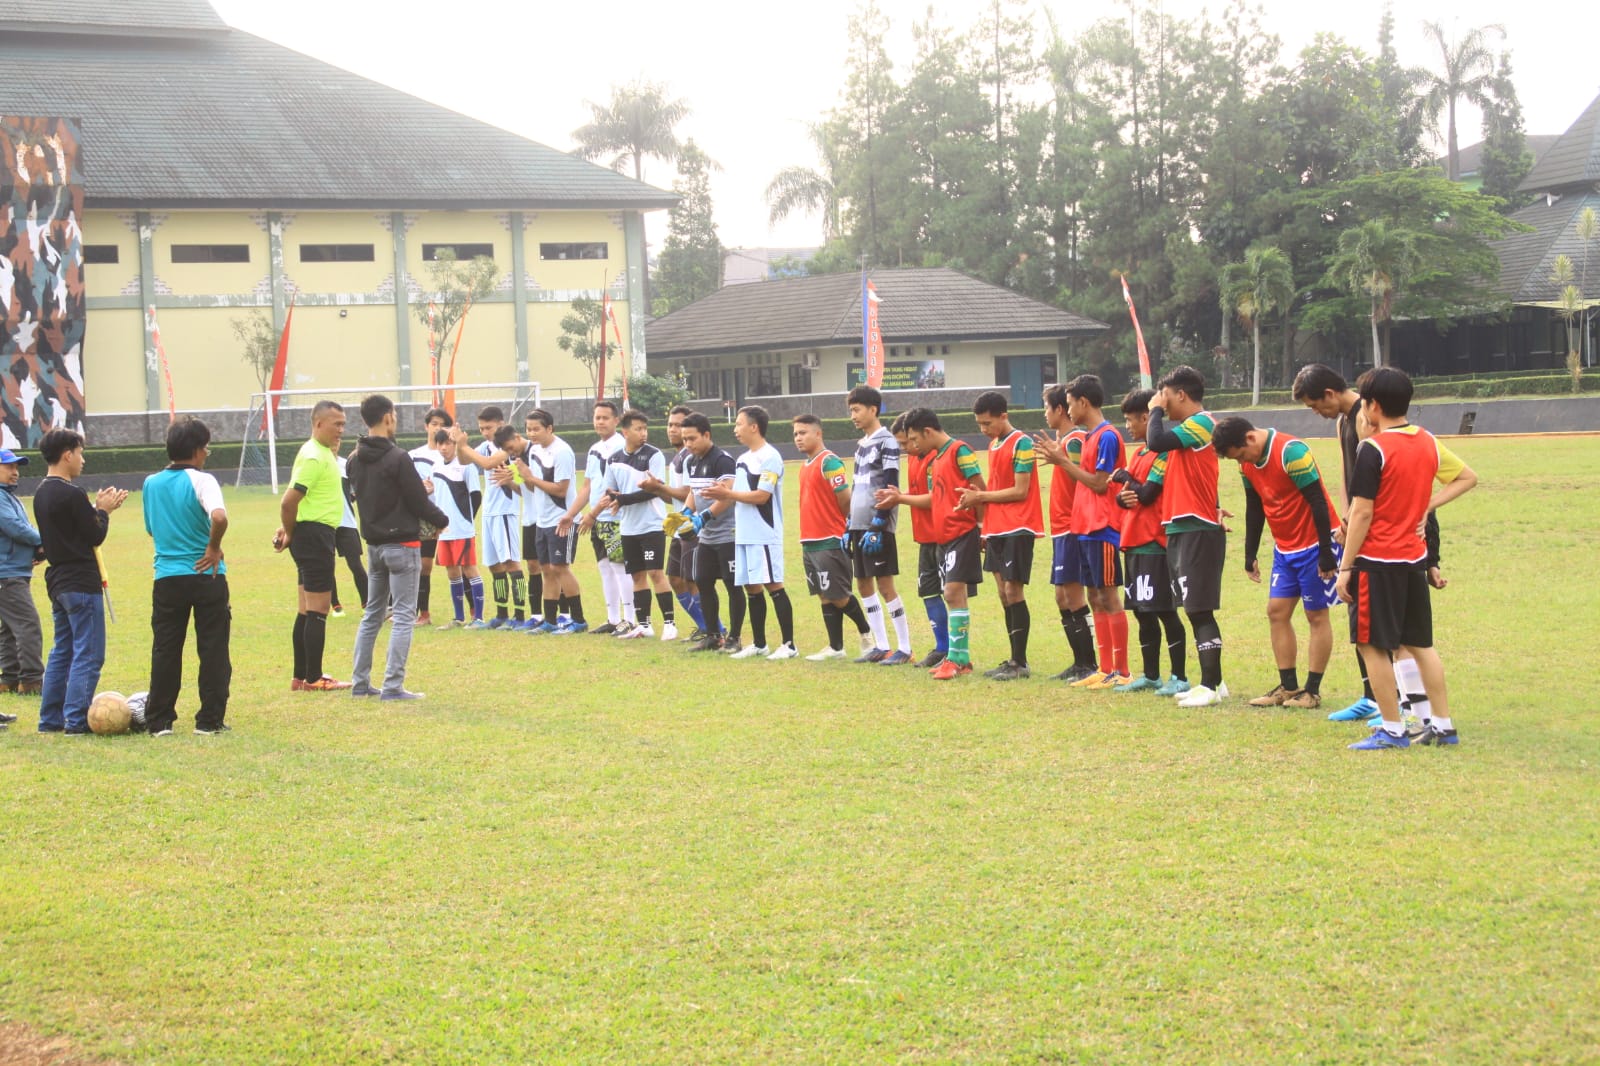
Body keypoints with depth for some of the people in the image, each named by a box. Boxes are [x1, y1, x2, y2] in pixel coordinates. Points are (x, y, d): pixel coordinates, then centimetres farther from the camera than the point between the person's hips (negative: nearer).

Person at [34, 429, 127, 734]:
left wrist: (98, 508, 10)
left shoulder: (42, 494, 10)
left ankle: (50, 719, 17)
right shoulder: (71, 494, -18)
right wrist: (103, 511, 4)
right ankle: (76, 720, -6)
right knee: (88, 655, -4)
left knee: (62, 652, 16)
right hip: (81, 583, -9)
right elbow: (96, 537, -12)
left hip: (57, 581, 9)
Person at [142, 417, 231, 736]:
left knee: (165, 650, 9)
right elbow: (219, 517, -26)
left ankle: (159, 720, 9)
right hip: (206, 576, -4)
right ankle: (209, 719, 6)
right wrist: (214, 547, -13)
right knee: (213, 650, 5)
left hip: (166, 576, 4)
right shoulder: (201, 480, -9)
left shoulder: (151, 484, 7)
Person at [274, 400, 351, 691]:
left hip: (316, 535, 10)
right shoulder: (313, 457, -17)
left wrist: (290, 530, 7)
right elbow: (288, 501, -23)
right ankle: (313, 679, -3)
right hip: (314, 533, -10)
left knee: (307, 610, 13)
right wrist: (291, 532, -7)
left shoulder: (322, 453, 15)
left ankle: (301, 677, 18)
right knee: (318, 608, -6)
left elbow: (292, 501, 22)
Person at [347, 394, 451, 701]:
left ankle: (360, 682, 18)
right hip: (402, 544, -7)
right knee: (403, 616, -3)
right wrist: (442, 520, 4)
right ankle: (393, 685, -6)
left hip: (373, 545, 7)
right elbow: (418, 502, -15)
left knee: (372, 614, 16)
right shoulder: (397, 459, -17)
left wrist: (420, 490, 15)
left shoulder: (355, 460, 5)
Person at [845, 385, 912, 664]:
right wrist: (849, 525, 19)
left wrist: (877, 526, -19)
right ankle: (881, 646, 16)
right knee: (864, 585, 9)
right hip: (860, 526, 9)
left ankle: (904, 648, -2)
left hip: (878, 527, -9)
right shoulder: (862, 444, 17)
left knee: (885, 586, -7)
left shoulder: (886, 443, -9)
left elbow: (890, 489, -15)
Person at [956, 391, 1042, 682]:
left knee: (1013, 591, -8)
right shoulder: (994, 445, 15)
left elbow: (1020, 491, -16)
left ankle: (1020, 663, -5)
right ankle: (1014, 660, 14)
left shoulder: (1021, 444, -11)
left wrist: (980, 497, -12)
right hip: (997, 528, 9)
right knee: (1003, 592, 9)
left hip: (1017, 528, -9)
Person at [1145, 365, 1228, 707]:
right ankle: (1211, 682, 20)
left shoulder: (1201, 423, -12)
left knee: (1199, 610, -9)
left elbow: (1156, 442, -24)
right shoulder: (1191, 427, 18)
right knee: (1197, 611, 13)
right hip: (1183, 531, 10)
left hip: (1197, 532, -10)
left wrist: (1157, 410, -9)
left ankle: (1211, 686, -8)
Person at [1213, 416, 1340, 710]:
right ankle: (1288, 687, 12)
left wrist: (1326, 552, -20)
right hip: (1284, 548, 8)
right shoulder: (1248, 463, 2)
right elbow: (1254, 509, 14)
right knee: (1277, 612, 6)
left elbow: (1318, 502, -22)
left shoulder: (1292, 452, -23)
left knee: (1316, 615, 0)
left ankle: (1312, 691, 4)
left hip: (1314, 546, -8)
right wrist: (1250, 555, 14)